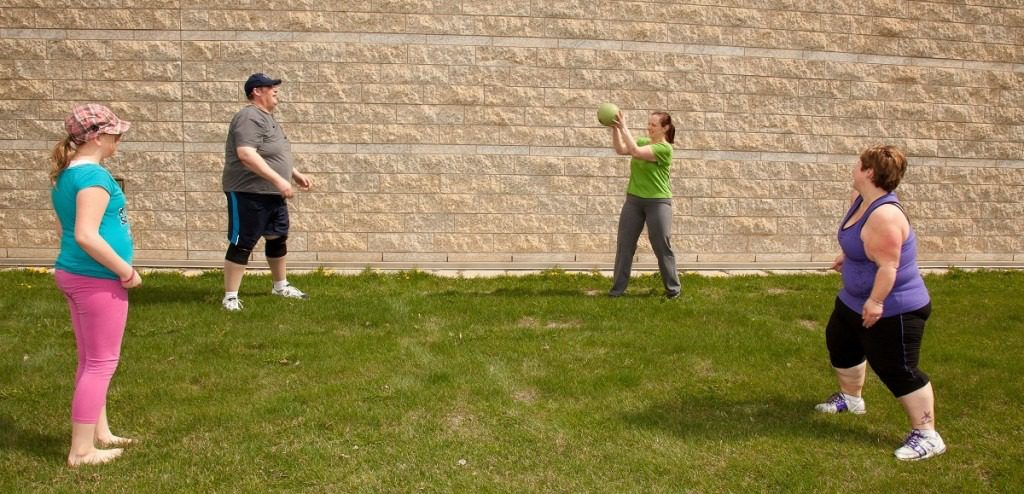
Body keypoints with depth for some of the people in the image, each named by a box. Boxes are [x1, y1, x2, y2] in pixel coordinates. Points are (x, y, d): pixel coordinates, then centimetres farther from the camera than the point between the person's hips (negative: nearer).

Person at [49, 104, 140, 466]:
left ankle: (99, 433, 31)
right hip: (96, 279, -10)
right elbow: (86, 235, -28)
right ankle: (82, 450, 7)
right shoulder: (93, 175, -20)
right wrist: (125, 270, -19)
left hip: (73, 274, 10)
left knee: (91, 360, 19)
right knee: (101, 363, 0)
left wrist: (117, 232, 18)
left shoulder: (67, 174, 11)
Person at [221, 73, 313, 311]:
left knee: (278, 238, 19)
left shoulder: (267, 117, 16)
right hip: (248, 193, -10)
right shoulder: (250, 117, -17)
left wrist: (296, 174, 20)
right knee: (242, 244, -5)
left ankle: (281, 286, 35)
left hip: (272, 194, 10)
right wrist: (279, 180, -32)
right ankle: (230, 297, 2)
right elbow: (246, 155, -30)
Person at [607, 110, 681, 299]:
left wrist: (624, 128, -22)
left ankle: (673, 289, 13)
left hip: (658, 202, -6)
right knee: (624, 244, 3)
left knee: (662, 247, 0)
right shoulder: (643, 142, 9)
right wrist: (615, 129, -13)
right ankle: (618, 288, 8)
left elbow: (636, 152, -24)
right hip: (634, 199, 7)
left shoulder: (664, 148, -14)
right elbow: (620, 149, -2)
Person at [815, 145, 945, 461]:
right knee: (840, 342, 27)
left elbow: (888, 265, -32)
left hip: (892, 310, -11)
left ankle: (927, 436, 3)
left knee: (898, 371, -6)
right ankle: (851, 398, 48)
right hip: (855, 300, 11)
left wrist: (876, 301, -29)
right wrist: (845, 256, 27)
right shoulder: (861, 198, -1)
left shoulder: (884, 215, -32)